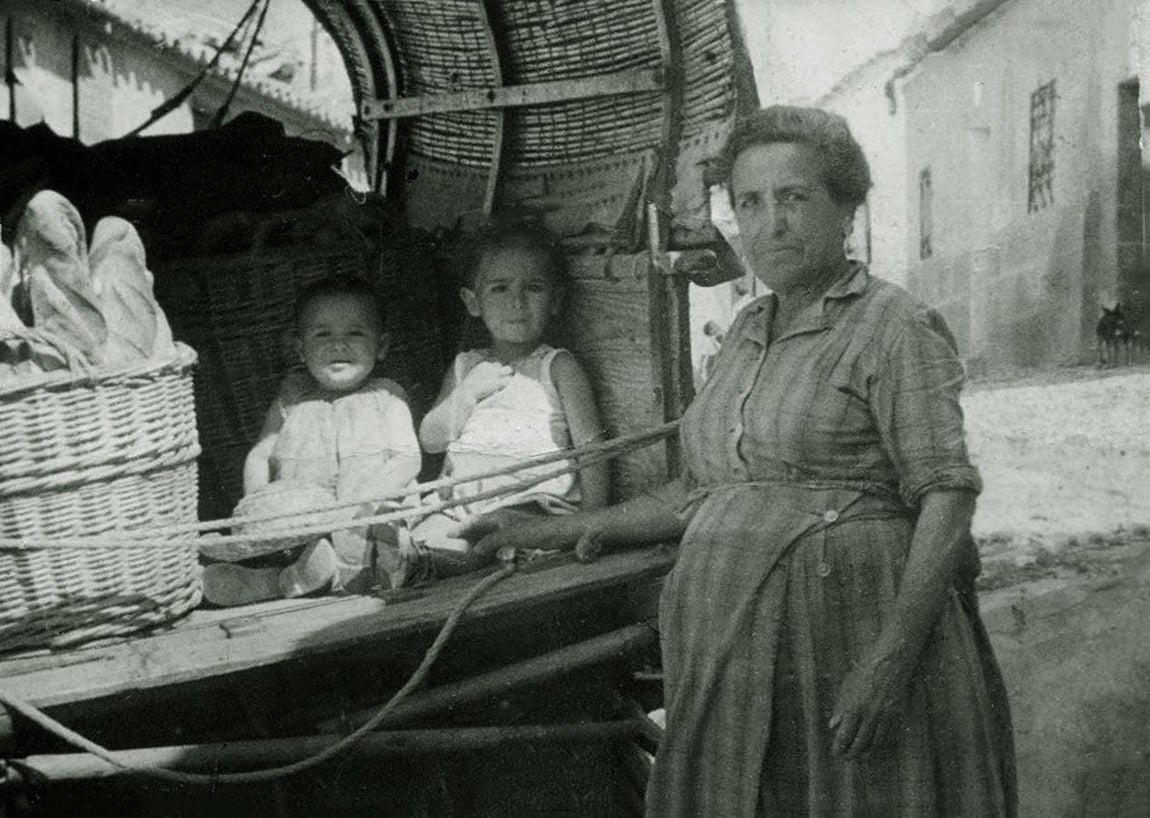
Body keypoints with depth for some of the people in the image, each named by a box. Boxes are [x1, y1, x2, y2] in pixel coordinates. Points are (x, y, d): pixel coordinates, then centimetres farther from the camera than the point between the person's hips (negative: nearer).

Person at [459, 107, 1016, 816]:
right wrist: (558, 533, 18)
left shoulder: (895, 327, -5)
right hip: (731, 647, 6)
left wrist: (893, 657, -23)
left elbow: (947, 498, -13)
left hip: (843, 641, -6)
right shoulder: (748, 332, 17)